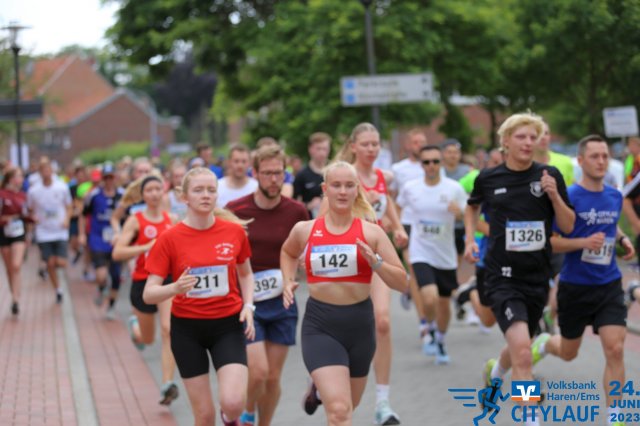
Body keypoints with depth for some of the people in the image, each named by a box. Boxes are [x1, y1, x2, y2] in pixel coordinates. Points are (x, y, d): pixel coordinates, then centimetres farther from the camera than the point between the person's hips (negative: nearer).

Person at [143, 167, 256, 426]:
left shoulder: (234, 231, -2)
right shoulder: (170, 239, -8)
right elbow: (149, 295, -9)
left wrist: (248, 306, -1)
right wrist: (175, 288, -29)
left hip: (228, 326, 1)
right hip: (187, 328, -1)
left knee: (233, 402, -17)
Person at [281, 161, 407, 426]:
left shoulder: (371, 233, -2)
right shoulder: (305, 230, 1)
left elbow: (401, 282, -3)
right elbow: (288, 252, 26)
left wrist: (375, 261, -19)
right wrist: (288, 281, 8)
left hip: (359, 324, 2)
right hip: (320, 326, -2)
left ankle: (320, 385, 53)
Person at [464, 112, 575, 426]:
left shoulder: (549, 175, -2)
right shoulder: (488, 178, -2)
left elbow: (568, 226, -1)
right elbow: (472, 207, 21)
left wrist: (554, 195, -16)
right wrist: (470, 239, 7)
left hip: (537, 276, 3)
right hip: (502, 276, -3)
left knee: (520, 348, 22)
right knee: (522, 351, -21)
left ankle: (494, 371, 57)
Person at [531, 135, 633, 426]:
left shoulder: (615, 197, 3)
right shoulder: (569, 197, -14)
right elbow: (550, 241, -14)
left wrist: (623, 239, 3)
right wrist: (584, 242, -27)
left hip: (609, 285, 3)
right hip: (575, 286, -3)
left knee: (615, 349, -13)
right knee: (568, 353, 15)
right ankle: (543, 343, 52)